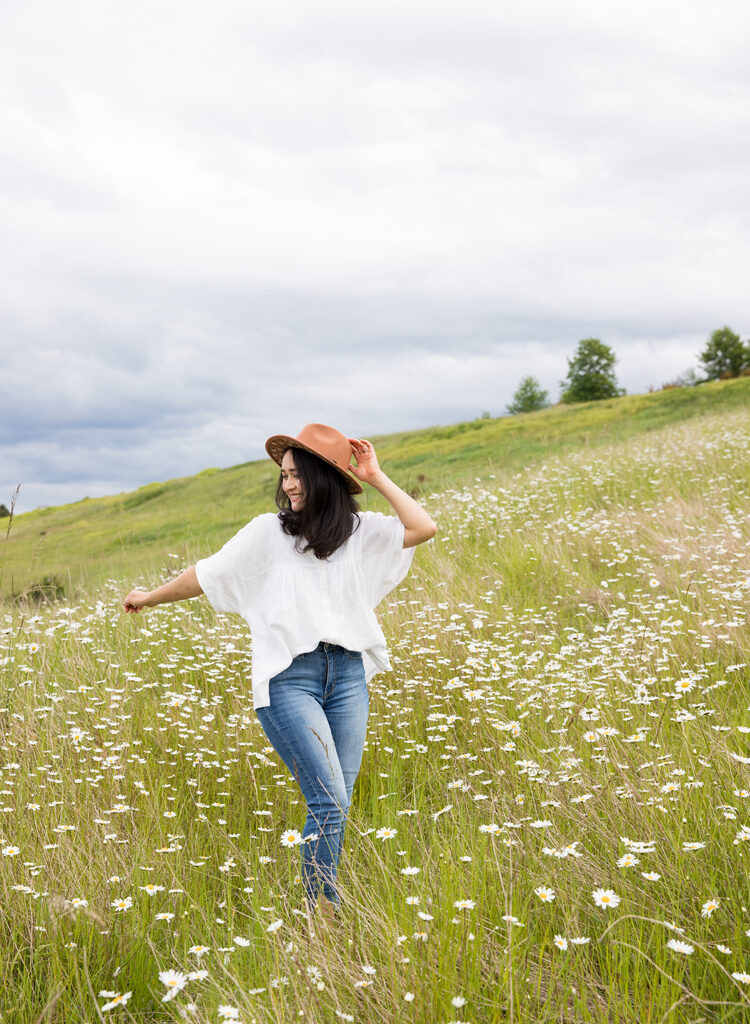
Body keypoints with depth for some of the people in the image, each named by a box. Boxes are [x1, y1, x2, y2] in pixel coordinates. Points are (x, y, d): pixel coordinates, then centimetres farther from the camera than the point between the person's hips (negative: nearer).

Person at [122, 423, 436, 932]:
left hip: (348, 674, 3)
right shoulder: (269, 532, 4)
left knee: (338, 802, 4)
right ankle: (322, 914, -3)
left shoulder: (360, 531, 9)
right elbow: (207, 573, 13)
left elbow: (424, 528, -5)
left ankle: (329, 906, 17)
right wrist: (150, 598, 21)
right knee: (329, 800, -13)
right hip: (289, 679, -3)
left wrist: (375, 478, -2)